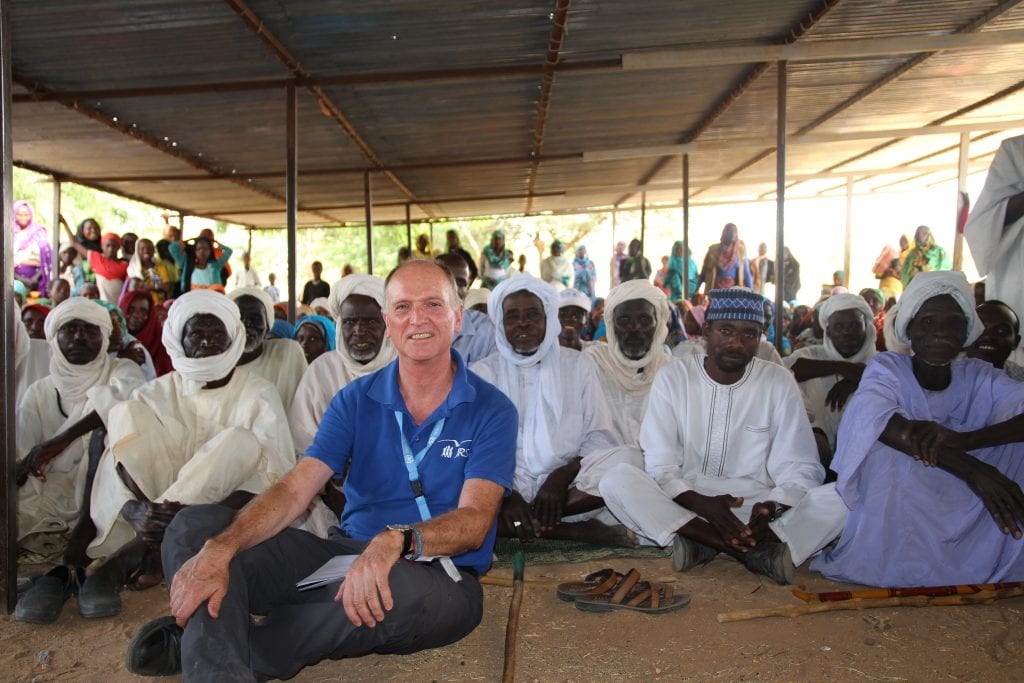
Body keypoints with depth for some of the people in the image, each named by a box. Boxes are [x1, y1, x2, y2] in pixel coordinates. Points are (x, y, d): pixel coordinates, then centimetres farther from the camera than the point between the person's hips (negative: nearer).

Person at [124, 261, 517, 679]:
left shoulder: (491, 410, -3)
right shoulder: (356, 400, 7)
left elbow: (474, 521, -14)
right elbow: (294, 490, -5)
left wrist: (396, 541, -35)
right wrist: (218, 549, -24)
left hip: (440, 573, -3)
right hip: (346, 552, 4)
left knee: (404, 588, -41)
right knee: (196, 526, -10)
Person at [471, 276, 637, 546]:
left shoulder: (579, 365, 11)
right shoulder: (483, 372, 9)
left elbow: (599, 437, 3)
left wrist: (561, 478, -15)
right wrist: (505, 495, -19)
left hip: (570, 486, 0)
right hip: (505, 486, 0)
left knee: (629, 459, -25)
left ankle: (530, 525, -23)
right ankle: (575, 530, -25)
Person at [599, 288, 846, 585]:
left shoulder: (779, 382, 2)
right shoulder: (672, 377, -1)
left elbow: (800, 468, -1)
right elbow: (660, 466, -6)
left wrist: (772, 508, -23)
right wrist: (701, 504, -26)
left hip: (755, 505, 1)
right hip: (684, 502, 0)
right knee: (616, 479, -29)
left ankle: (702, 545, -32)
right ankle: (758, 550, -31)